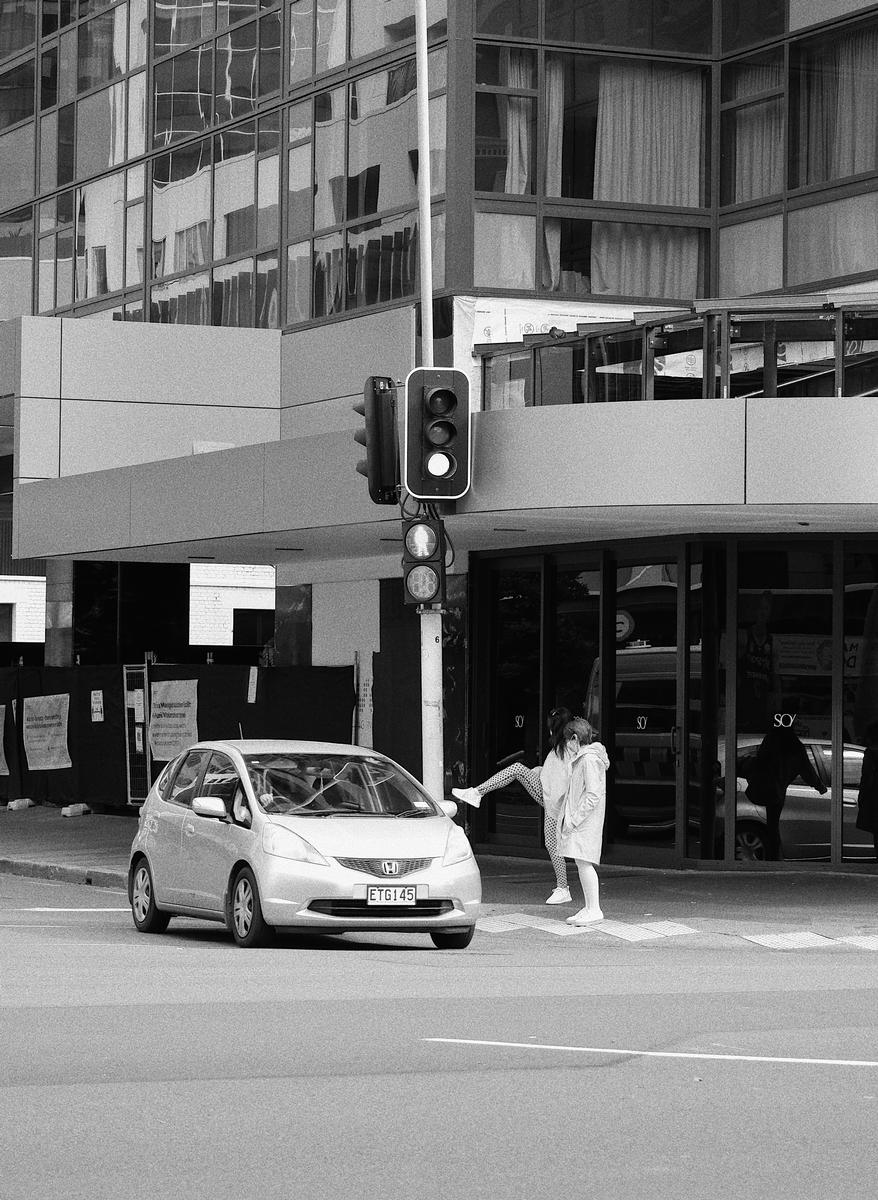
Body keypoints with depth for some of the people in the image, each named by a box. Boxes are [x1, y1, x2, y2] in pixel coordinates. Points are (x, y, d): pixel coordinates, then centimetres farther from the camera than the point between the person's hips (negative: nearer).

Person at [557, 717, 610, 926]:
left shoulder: (590, 759, -16)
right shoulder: (583, 758, 16)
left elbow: (593, 796, -21)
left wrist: (574, 819, -19)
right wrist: (570, 819, 16)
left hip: (585, 821, -10)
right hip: (578, 819, 10)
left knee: (584, 862, -11)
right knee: (581, 863, 11)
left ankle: (594, 909, -11)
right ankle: (589, 907, 15)